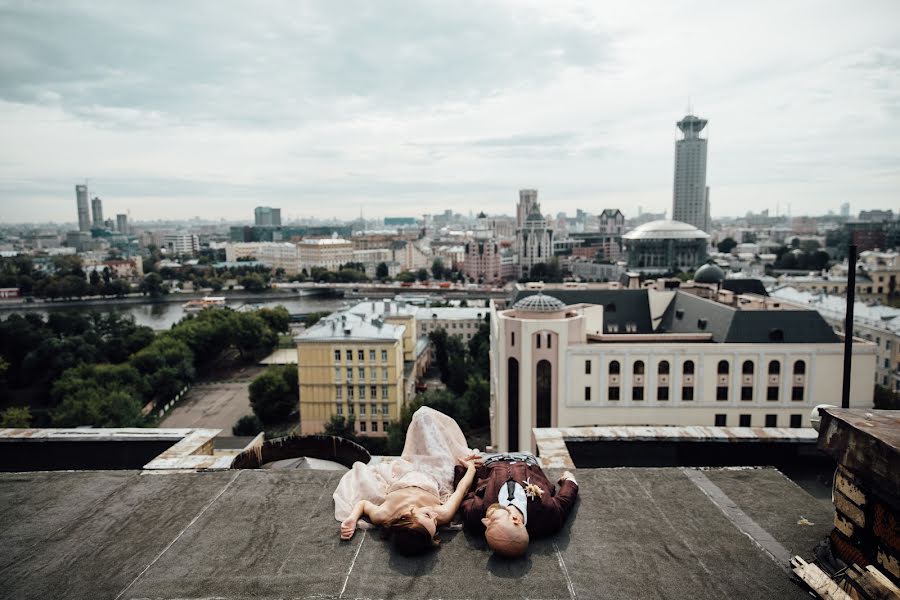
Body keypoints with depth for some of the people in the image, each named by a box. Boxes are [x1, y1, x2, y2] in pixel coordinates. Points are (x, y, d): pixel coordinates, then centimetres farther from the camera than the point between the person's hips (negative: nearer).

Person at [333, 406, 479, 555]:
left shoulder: (382, 516, -46)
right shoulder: (442, 515, -47)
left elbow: (362, 503, -23)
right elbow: (461, 488, -28)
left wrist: (351, 519, -43)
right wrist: (471, 466, -11)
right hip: (434, 477, -1)